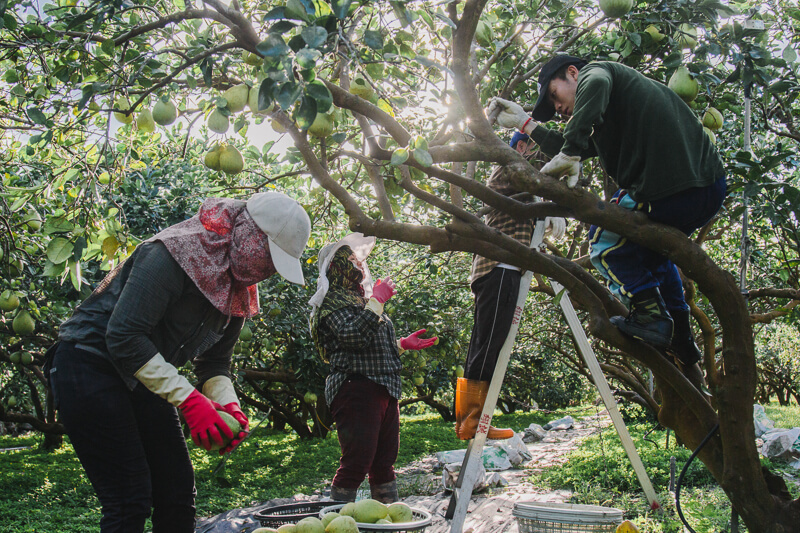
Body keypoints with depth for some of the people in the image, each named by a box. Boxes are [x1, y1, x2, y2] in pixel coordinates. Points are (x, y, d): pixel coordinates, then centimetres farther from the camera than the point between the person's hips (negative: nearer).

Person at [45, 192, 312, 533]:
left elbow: (214, 361, 9)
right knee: (131, 501, -12)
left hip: (142, 376, 8)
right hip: (89, 362, -8)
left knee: (178, 491, 6)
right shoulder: (174, 254, -24)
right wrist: (189, 399, -29)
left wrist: (228, 404, -12)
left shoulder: (239, 290, 3)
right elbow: (123, 336, -29)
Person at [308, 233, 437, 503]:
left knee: (384, 461, 12)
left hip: (384, 389, 9)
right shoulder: (333, 300, -4)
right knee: (356, 463, -11)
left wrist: (402, 344, 23)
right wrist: (377, 300, -15)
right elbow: (353, 337, -22)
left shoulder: (360, 298, 25)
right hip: (356, 387, -9)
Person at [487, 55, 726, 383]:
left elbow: (595, 85, -20)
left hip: (673, 191, -10)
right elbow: (574, 150, 35)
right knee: (651, 250, 32)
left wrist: (569, 152, -23)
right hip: (712, 186, 10)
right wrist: (525, 122, 41)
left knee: (605, 241, 11)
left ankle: (649, 312, 1)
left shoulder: (595, 70, 6)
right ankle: (684, 350, 32)